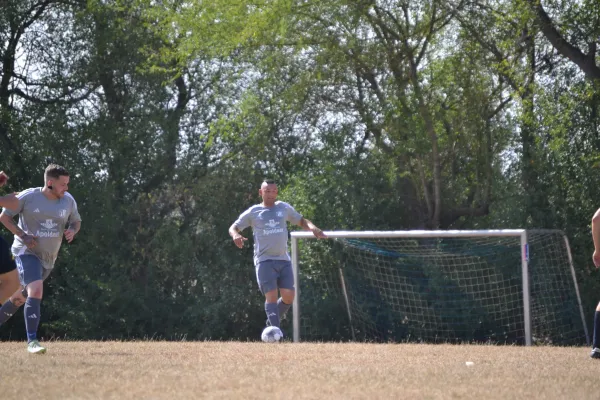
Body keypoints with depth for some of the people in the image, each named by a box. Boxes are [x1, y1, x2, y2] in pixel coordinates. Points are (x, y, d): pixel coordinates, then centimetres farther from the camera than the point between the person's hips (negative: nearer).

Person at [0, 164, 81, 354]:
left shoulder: (68, 201, -3)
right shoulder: (28, 197, -14)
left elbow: (76, 221, 14)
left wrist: (72, 231, -11)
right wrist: (22, 235, -18)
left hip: (48, 258, 6)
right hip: (26, 252, -6)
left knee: (21, 297, 16)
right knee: (36, 291, -25)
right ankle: (32, 341, -26)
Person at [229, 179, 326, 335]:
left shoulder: (284, 208, 13)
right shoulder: (253, 212, 5)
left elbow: (301, 221, 20)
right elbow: (233, 227, 6)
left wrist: (313, 228, -2)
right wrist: (236, 235, -19)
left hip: (284, 260, 3)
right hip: (265, 260, -3)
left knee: (288, 295, -4)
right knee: (271, 296, -15)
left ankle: (271, 322, 20)